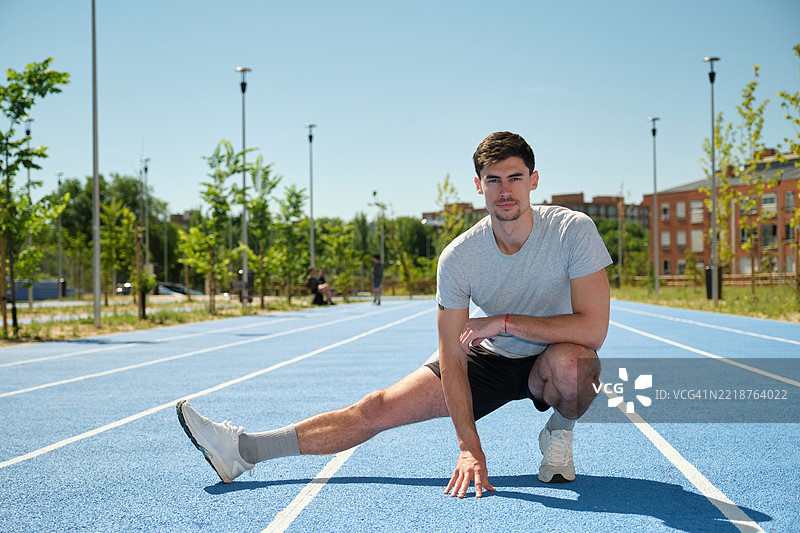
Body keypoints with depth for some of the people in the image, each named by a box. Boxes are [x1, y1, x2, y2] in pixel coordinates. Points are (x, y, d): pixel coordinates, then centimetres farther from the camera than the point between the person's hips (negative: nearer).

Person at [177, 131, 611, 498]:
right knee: (379, 407, -10)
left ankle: (559, 434, -5)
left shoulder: (572, 230, -23)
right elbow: (451, 358, -18)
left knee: (570, 361, -40)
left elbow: (593, 329, -29)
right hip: (489, 359, 2)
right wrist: (470, 447, -28)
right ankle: (243, 449, -6)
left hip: (554, 362, -2)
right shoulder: (457, 258, -17)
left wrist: (505, 322, -30)